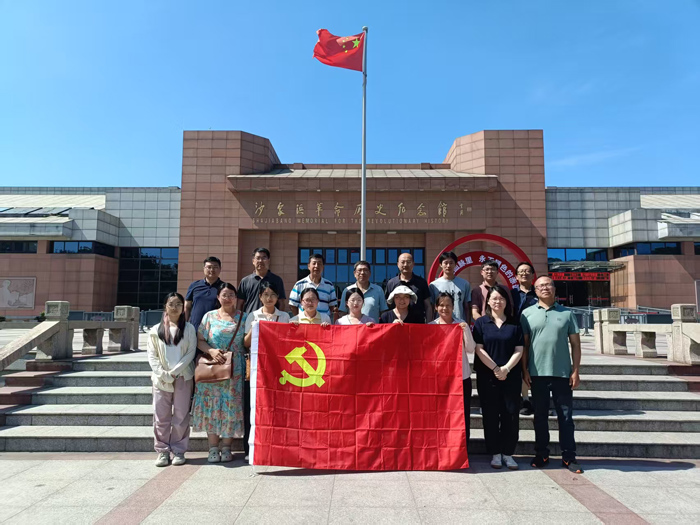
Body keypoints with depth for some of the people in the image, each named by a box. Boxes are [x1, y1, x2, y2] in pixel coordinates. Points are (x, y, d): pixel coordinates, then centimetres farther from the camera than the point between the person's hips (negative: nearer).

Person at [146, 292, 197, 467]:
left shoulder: (189, 329, 4)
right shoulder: (156, 330, 6)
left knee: (181, 416, 2)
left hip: (183, 378, -1)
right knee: (161, 416, 3)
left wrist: (174, 372, -12)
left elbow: (191, 353, -2)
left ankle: (178, 451, 13)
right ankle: (163, 451, 15)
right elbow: (152, 356, 3)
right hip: (161, 379, 1)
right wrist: (164, 375, -10)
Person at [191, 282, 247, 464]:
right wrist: (211, 351, -13)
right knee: (212, 406, 0)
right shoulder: (209, 316, 8)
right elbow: (199, 341, 5)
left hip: (235, 370, 0)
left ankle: (226, 448, 12)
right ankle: (213, 448, 11)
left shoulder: (243, 318, 8)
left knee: (231, 406, 1)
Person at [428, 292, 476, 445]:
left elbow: (471, 349, -4)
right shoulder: (430, 326, 1)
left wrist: (465, 330, -14)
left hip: (462, 376, 1)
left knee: (463, 416, 5)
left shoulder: (462, 324, 2)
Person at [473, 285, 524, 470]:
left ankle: (508, 453, 16)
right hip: (487, 376, -1)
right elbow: (479, 349, -4)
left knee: (511, 414, 3)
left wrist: (506, 368, -11)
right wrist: (495, 368, -12)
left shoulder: (514, 324, 8)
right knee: (490, 415, 3)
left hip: (511, 376, 2)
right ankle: (495, 453, 15)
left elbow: (519, 350, 2)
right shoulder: (481, 322, 3)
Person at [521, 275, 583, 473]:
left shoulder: (566, 313, 5)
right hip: (537, 373, 0)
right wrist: (525, 370, -3)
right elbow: (523, 344, 3)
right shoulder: (528, 314, 4)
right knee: (540, 416, 10)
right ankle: (541, 455, 21)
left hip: (563, 373, 0)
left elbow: (575, 344, 5)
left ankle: (569, 457, 18)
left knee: (565, 416, 6)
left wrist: (575, 371, -2)